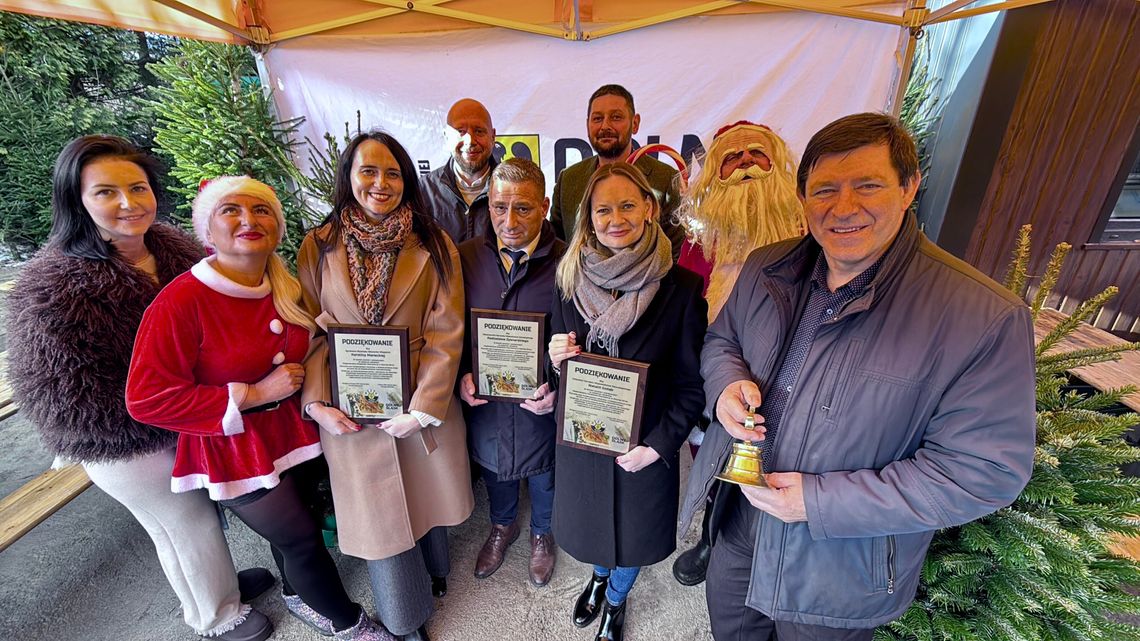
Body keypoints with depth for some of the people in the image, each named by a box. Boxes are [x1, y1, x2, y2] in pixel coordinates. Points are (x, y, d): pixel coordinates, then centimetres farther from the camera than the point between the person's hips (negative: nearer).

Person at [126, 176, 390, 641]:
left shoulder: (286, 288, -1)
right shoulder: (181, 301, -21)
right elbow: (147, 399, -20)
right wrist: (253, 394, -22)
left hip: (291, 429, 6)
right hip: (235, 447, -5)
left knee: (290, 527, 21)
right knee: (303, 539, 6)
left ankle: (299, 597, 52)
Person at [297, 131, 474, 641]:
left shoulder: (433, 245, -5)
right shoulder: (319, 246, -2)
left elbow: (445, 333, -9)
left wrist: (423, 408, -14)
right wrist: (315, 402, -9)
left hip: (424, 407, 0)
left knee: (430, 499, 21)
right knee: (379, 518, 15)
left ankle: (434, 571, 56)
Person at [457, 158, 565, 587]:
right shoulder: (466, 257, -9)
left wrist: (559, 386, -23)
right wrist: (463, 375, -12)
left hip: (542, 403, -2)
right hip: (485, 401, 3)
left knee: (544, 475, 24)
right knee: (494, 469, 28)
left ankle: (542, 533, 56)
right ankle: (503, 526, 60)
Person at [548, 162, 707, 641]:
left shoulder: (682, 287, -15)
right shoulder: (572, 279, -6)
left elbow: (691, 382, -11)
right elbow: (556, 360, 4)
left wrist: (657, 445, -15)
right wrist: (557, 359, -18)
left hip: (645, 444, -2)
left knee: (633, 530, 23)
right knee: (590, 522, 26)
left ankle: (616, 600, 57)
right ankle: (599, 576, 63)